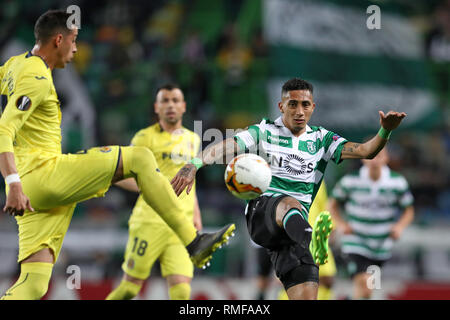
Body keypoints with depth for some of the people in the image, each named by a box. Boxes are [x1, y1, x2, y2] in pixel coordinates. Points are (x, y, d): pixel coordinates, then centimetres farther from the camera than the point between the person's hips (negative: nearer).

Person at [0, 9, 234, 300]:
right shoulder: (37, 78, -11)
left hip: (33, 191, 10)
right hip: (44, 173, -10)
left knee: (34, 285, 2)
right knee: (140, 158, -5)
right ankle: (193, 242, -7)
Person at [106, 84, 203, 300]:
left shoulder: (192, 139, 19)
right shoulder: (147, 137, 1)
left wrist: (196, 214, 19)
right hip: (150, 222, -4)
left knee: (181, 291, -12)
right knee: (130, 286, 0)